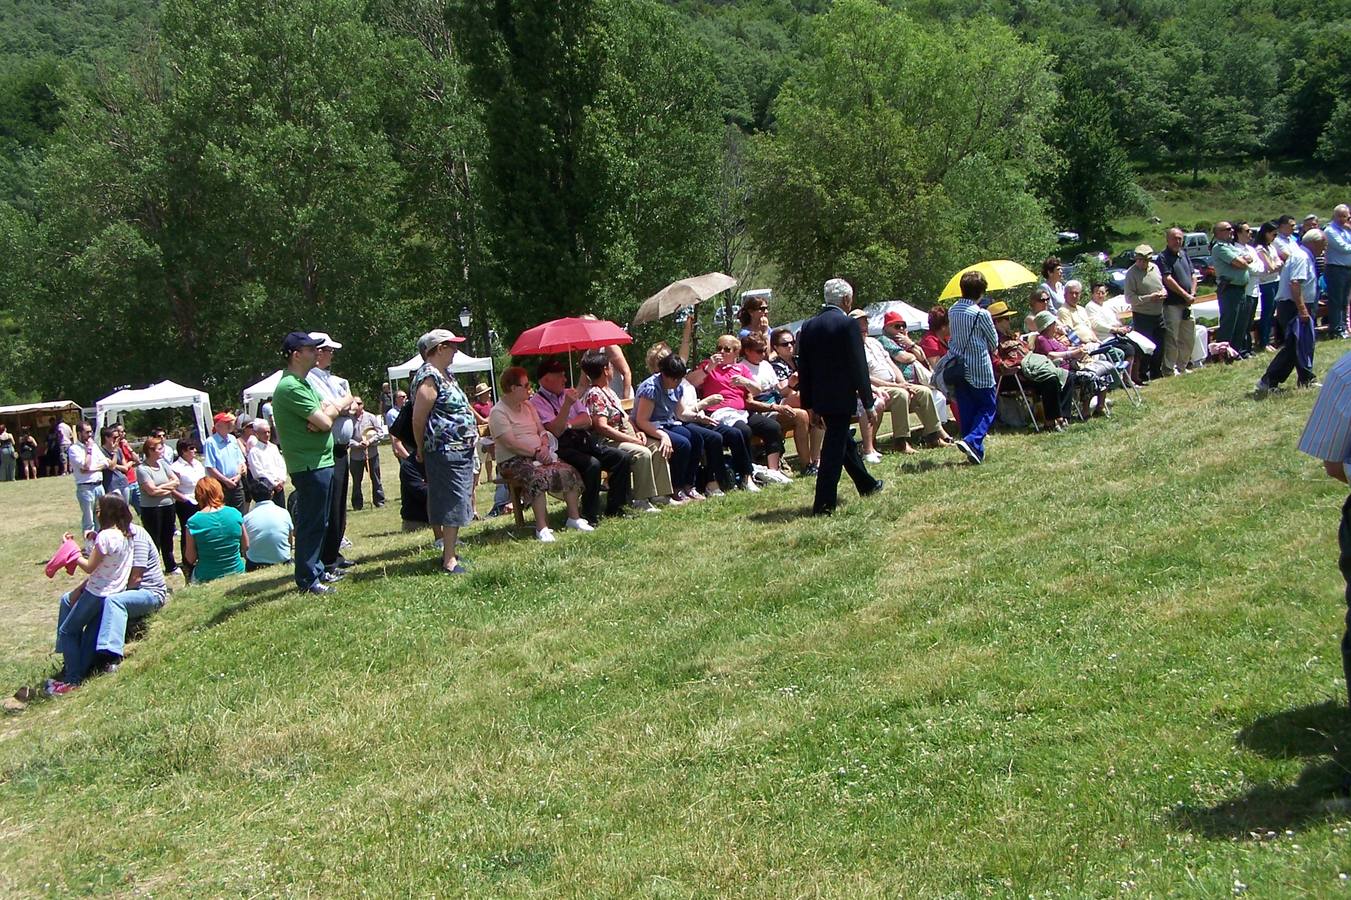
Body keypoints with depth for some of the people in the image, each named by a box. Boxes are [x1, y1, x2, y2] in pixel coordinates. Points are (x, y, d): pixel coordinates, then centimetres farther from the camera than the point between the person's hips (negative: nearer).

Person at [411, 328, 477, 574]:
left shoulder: (445, 374, 16)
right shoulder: (429, 377, -15)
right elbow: (418, 419, -15)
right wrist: (422, 451, -8)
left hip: (462, 449, 10)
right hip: (445, 450, -10)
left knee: (457, 501, 13)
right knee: (452, 502, -9)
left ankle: (450, 550, 21)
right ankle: (449, 560, -8)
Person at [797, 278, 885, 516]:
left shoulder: (809, 326, 6)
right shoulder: (848, 324, -13)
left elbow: (803, 369, 8)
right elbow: (859, 365, -14)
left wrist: (810, 405, 14)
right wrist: (868, 402, -8)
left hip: (819, 398, 7)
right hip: (841, 397, -7)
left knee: (844, 441, 22)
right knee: (834, 449, -3)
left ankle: (866, 484, 40)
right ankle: (823, 504, -4)